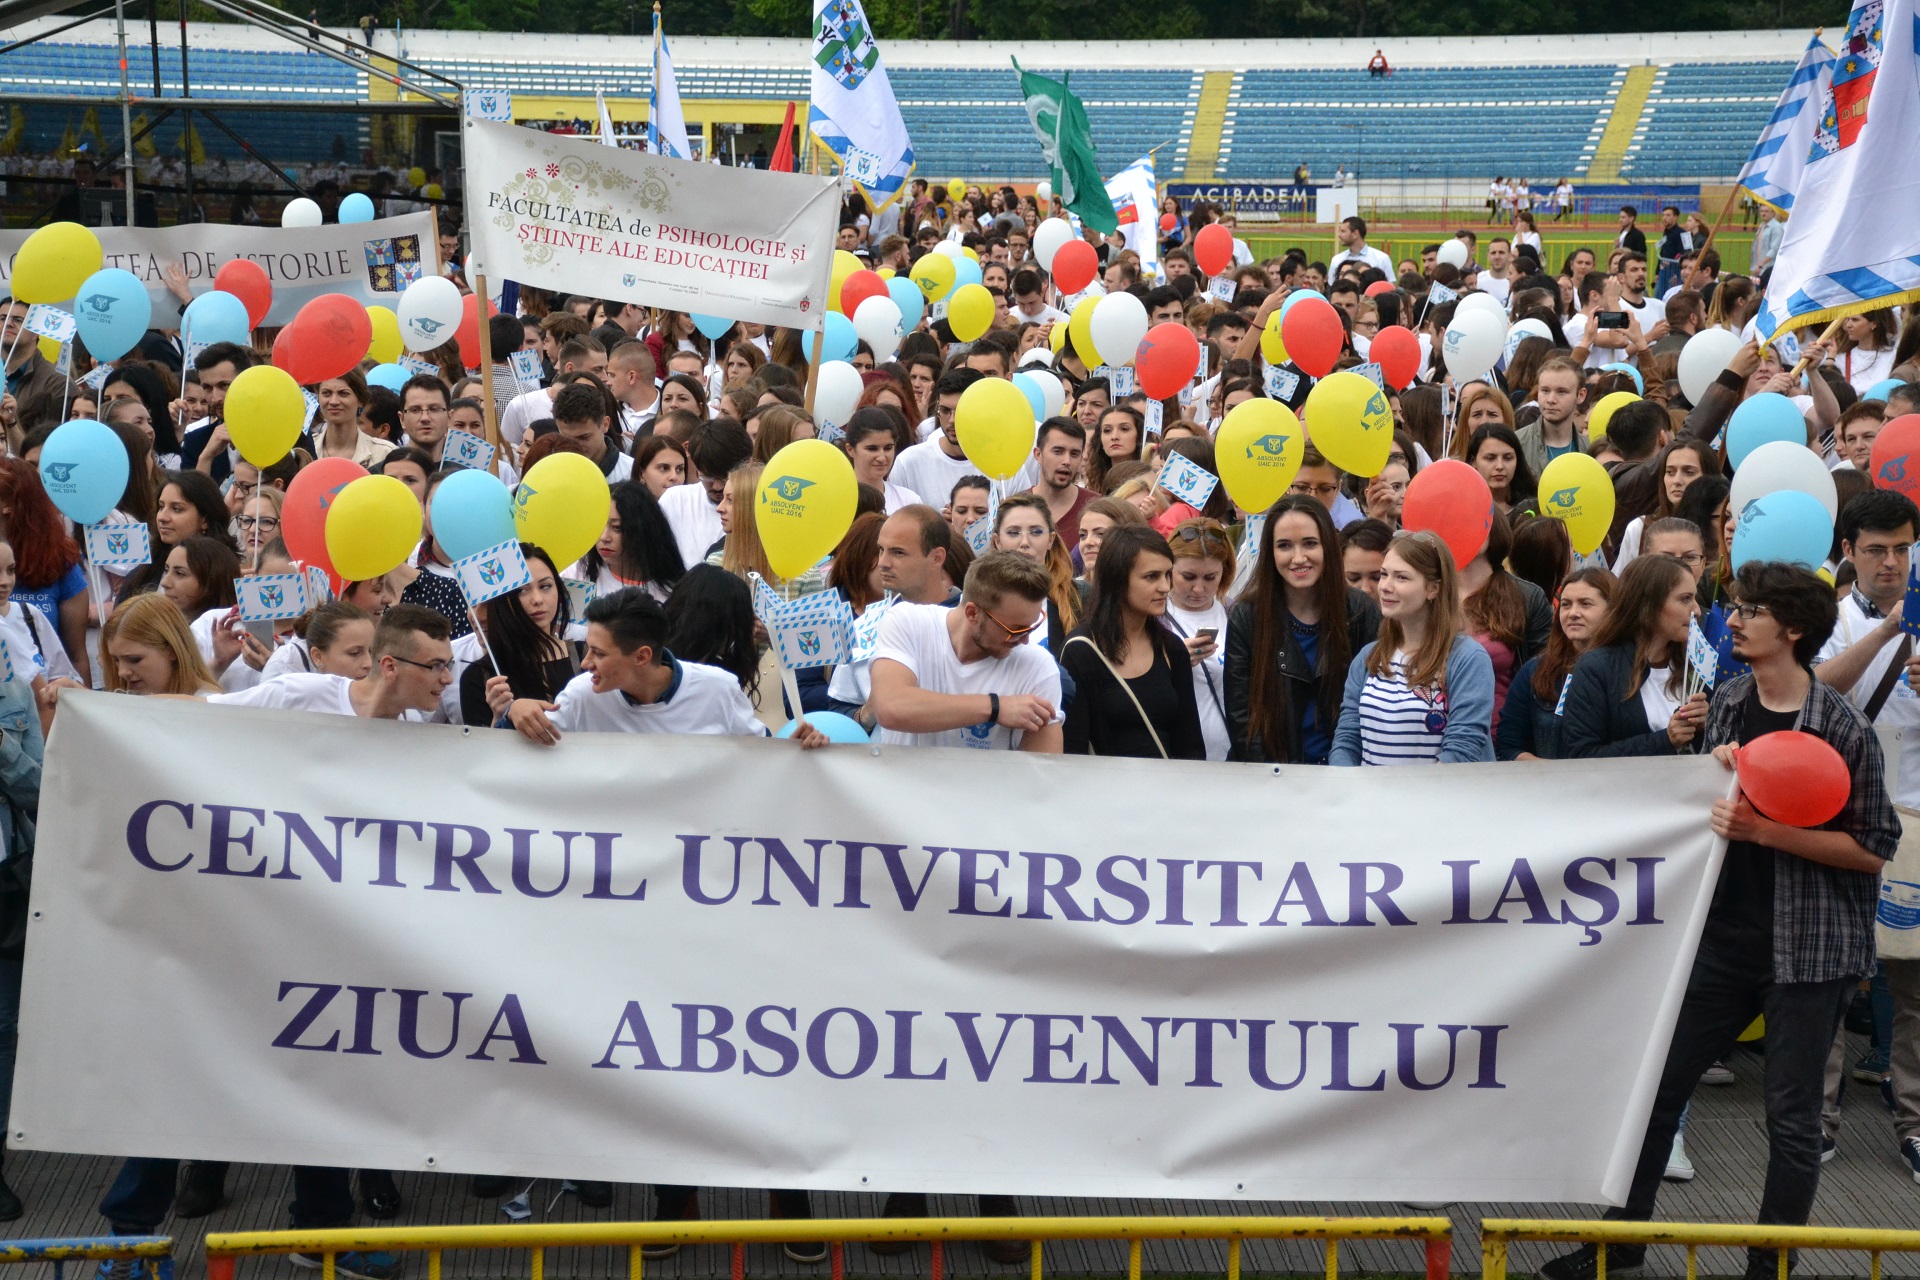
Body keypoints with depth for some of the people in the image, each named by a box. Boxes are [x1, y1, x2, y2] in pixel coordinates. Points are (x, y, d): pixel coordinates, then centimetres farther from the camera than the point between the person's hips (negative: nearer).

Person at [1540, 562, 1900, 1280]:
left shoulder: (1841, 727, -13)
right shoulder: (1730, 701, 6)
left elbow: (1872, 848, -13)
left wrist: (1765, 830, -20)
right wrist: (1716, 772, -3)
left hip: (1809, 949, -6)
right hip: (1727, 936, 6)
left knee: (1790, 1118, 2)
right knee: (1659, 1079, 9)